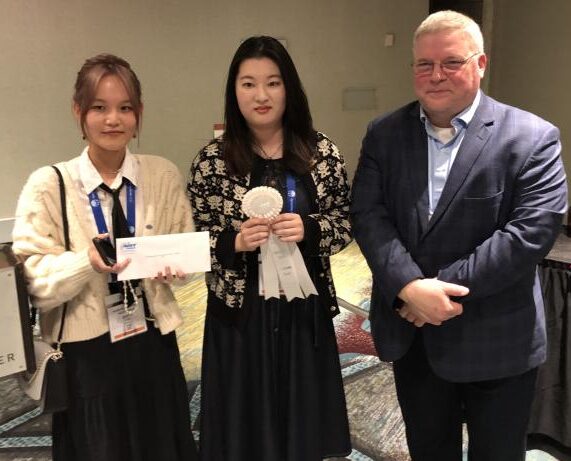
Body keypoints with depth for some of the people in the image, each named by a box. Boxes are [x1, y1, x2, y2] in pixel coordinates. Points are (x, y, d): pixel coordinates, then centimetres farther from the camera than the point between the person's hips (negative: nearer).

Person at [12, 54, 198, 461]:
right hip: (86, 353, -2)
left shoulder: (164, 175, -2)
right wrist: (88, 262, -27)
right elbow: (34, 278, -10)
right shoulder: (48, 185, -8)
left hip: (153, 344, 2)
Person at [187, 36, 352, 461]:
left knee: (303, 426, 17)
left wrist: (308, 229, -17)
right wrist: (234, 241, -20)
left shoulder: (322, 152, -2)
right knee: (245, 426, 14)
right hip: (239, 311, -1)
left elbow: (345, 223, 2)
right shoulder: (212, 161, -6)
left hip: (304, 308, 2)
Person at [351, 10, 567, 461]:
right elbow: (368, 215, -8)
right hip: (412, 333, 3)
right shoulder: (384, 134, 1)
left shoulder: (532, 138, -9)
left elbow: (532, 230, -18)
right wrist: (409, 288, -22)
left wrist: (443, 289, -21)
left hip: (497, 338, -2)